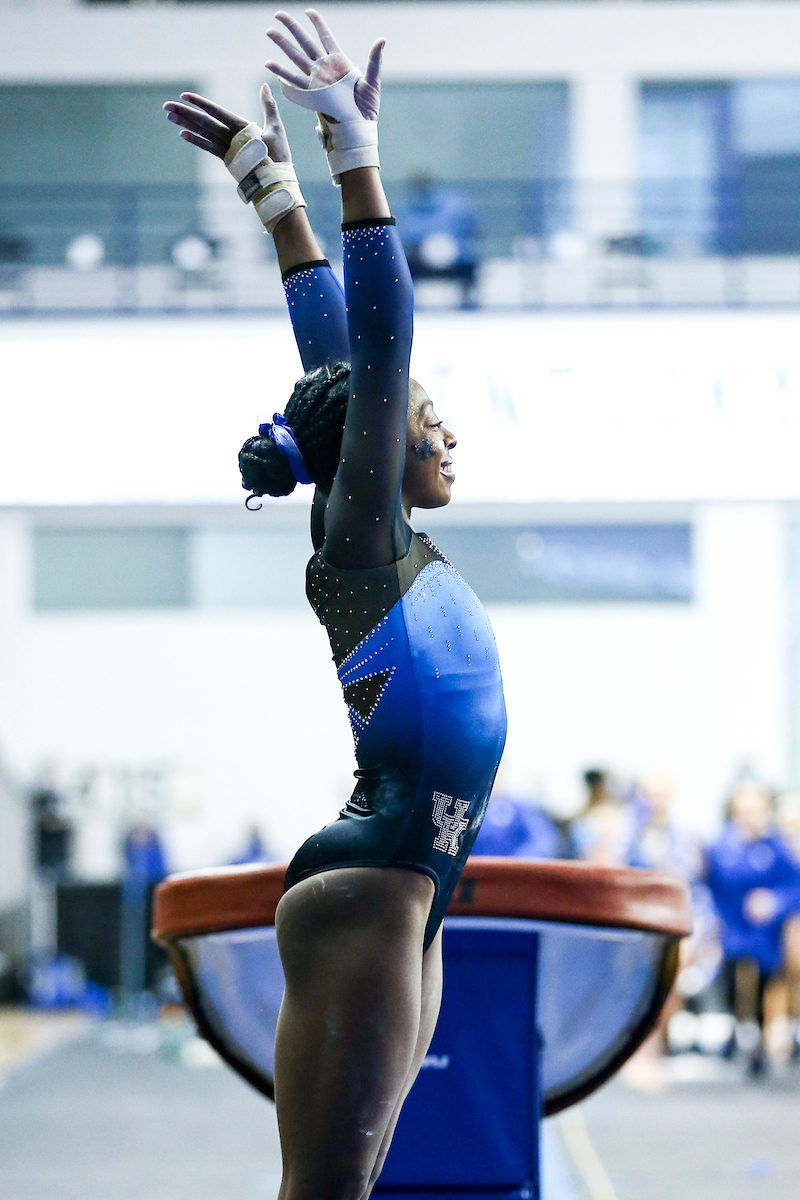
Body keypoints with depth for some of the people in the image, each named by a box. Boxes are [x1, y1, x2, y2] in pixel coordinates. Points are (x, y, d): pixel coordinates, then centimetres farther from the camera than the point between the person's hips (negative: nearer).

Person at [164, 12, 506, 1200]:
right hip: (363, 893, -10)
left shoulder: (385, 545, 14)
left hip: (402, 897, 10)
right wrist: (351, 151, -19)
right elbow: (373, 343, -16)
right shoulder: (361, 544, -9)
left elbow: (340, 353, 18)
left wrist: (281, 192, 21)